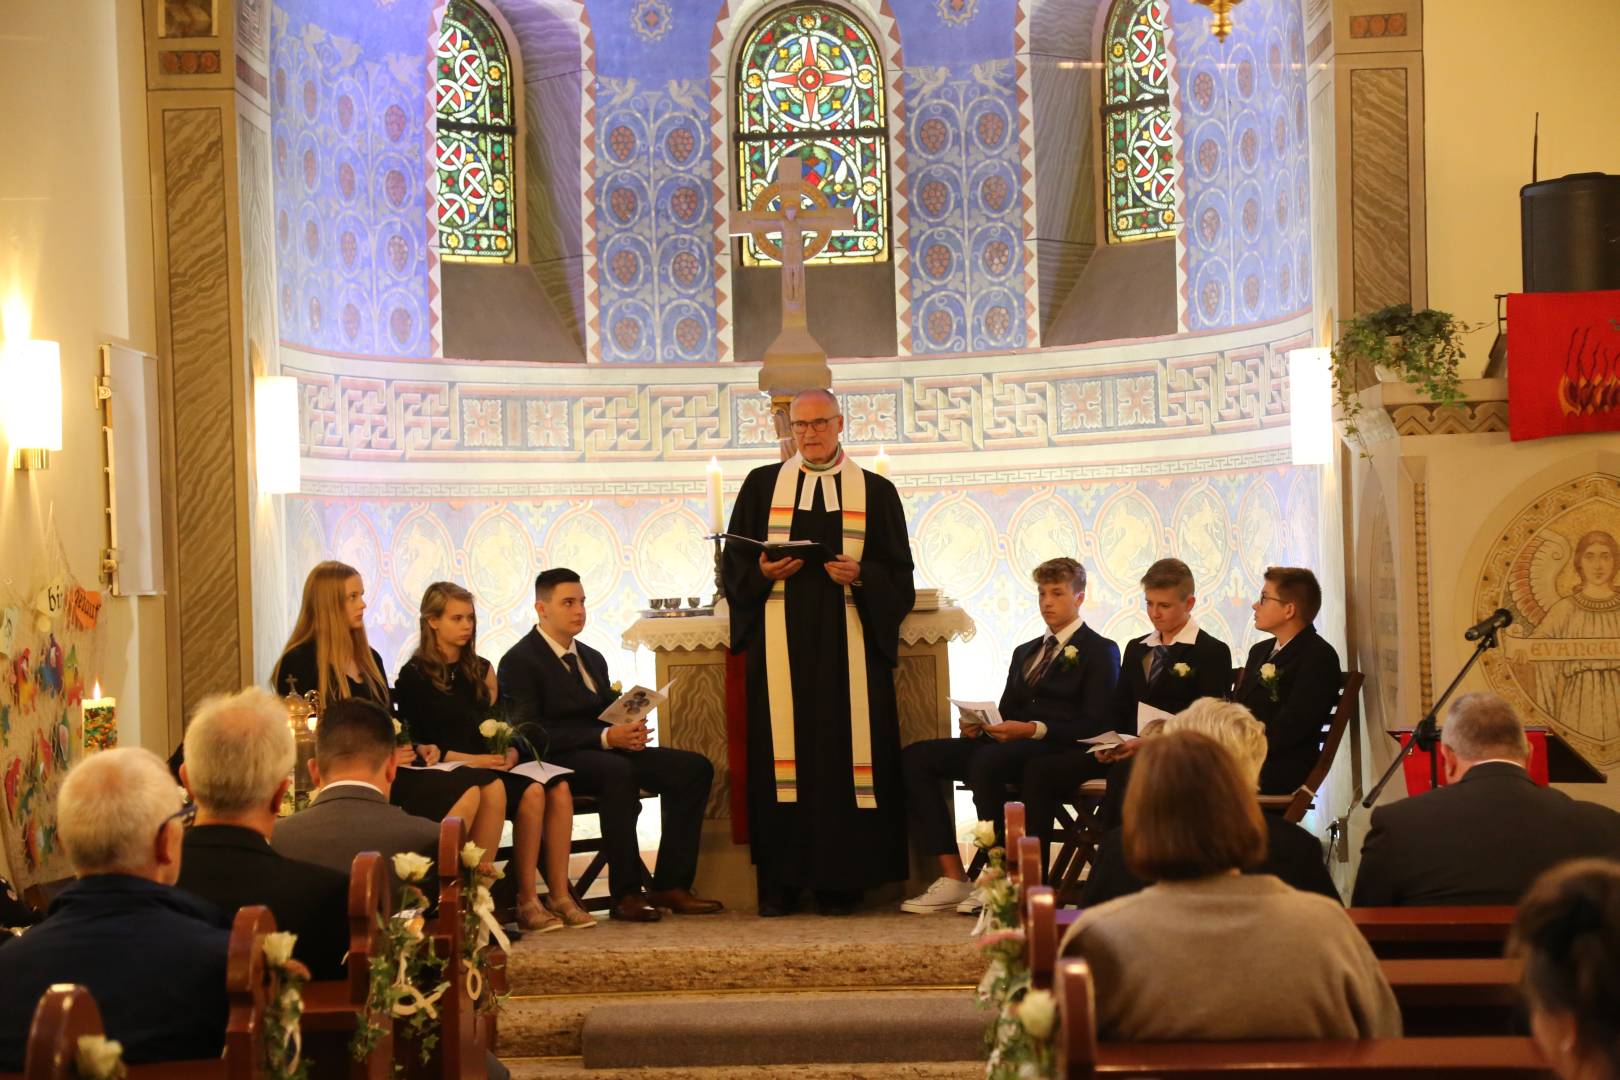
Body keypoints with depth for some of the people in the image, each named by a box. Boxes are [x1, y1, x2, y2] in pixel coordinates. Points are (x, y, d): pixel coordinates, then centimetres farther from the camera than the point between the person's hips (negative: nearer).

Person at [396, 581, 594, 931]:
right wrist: (472, 759, -16)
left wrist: (510, 752, -5)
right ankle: (526, 900, -25)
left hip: (490, 766, 6)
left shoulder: (480, 670, 19)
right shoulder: (415, 676, -1)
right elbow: (418, 745, -7)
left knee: (559, 787, -23)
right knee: (531, 792, -31)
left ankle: (559, 895, -24)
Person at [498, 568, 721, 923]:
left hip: (608, 753, 8)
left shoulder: (592, 658, 22)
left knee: (695, 767, -11)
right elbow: (531, 734, -15)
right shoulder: (519, 662, -4)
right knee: (618, 771, -39)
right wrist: (605, 737, -22)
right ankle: (625, 895, -32)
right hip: (557, 761, -8)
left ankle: (669, 885, -13)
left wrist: (632, 729, -5)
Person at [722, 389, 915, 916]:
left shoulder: (875, 492, 10)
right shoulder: (761, 485, 13)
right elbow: (735, 560, 11)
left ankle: (840, 883, 3)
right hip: (779, 641, 1)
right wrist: (763, 572, -9)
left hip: (847, 644, 0)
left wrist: (860, 575, -12)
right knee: (780, 756, -4)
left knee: (845, 751, -4)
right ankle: (780, 883, 1)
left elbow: (898, 573, 7)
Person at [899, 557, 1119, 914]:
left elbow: (1095, 723, -8)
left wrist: (1033, 730, -20)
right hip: (1012, 744, 8)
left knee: (985, 761, -38)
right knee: (917, 756, -13)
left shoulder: (1100, 651, 5)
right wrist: (978, 724, 1)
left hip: (1062, 750, -7)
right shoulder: (1025, 652, 28)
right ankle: (953, 878, -19)